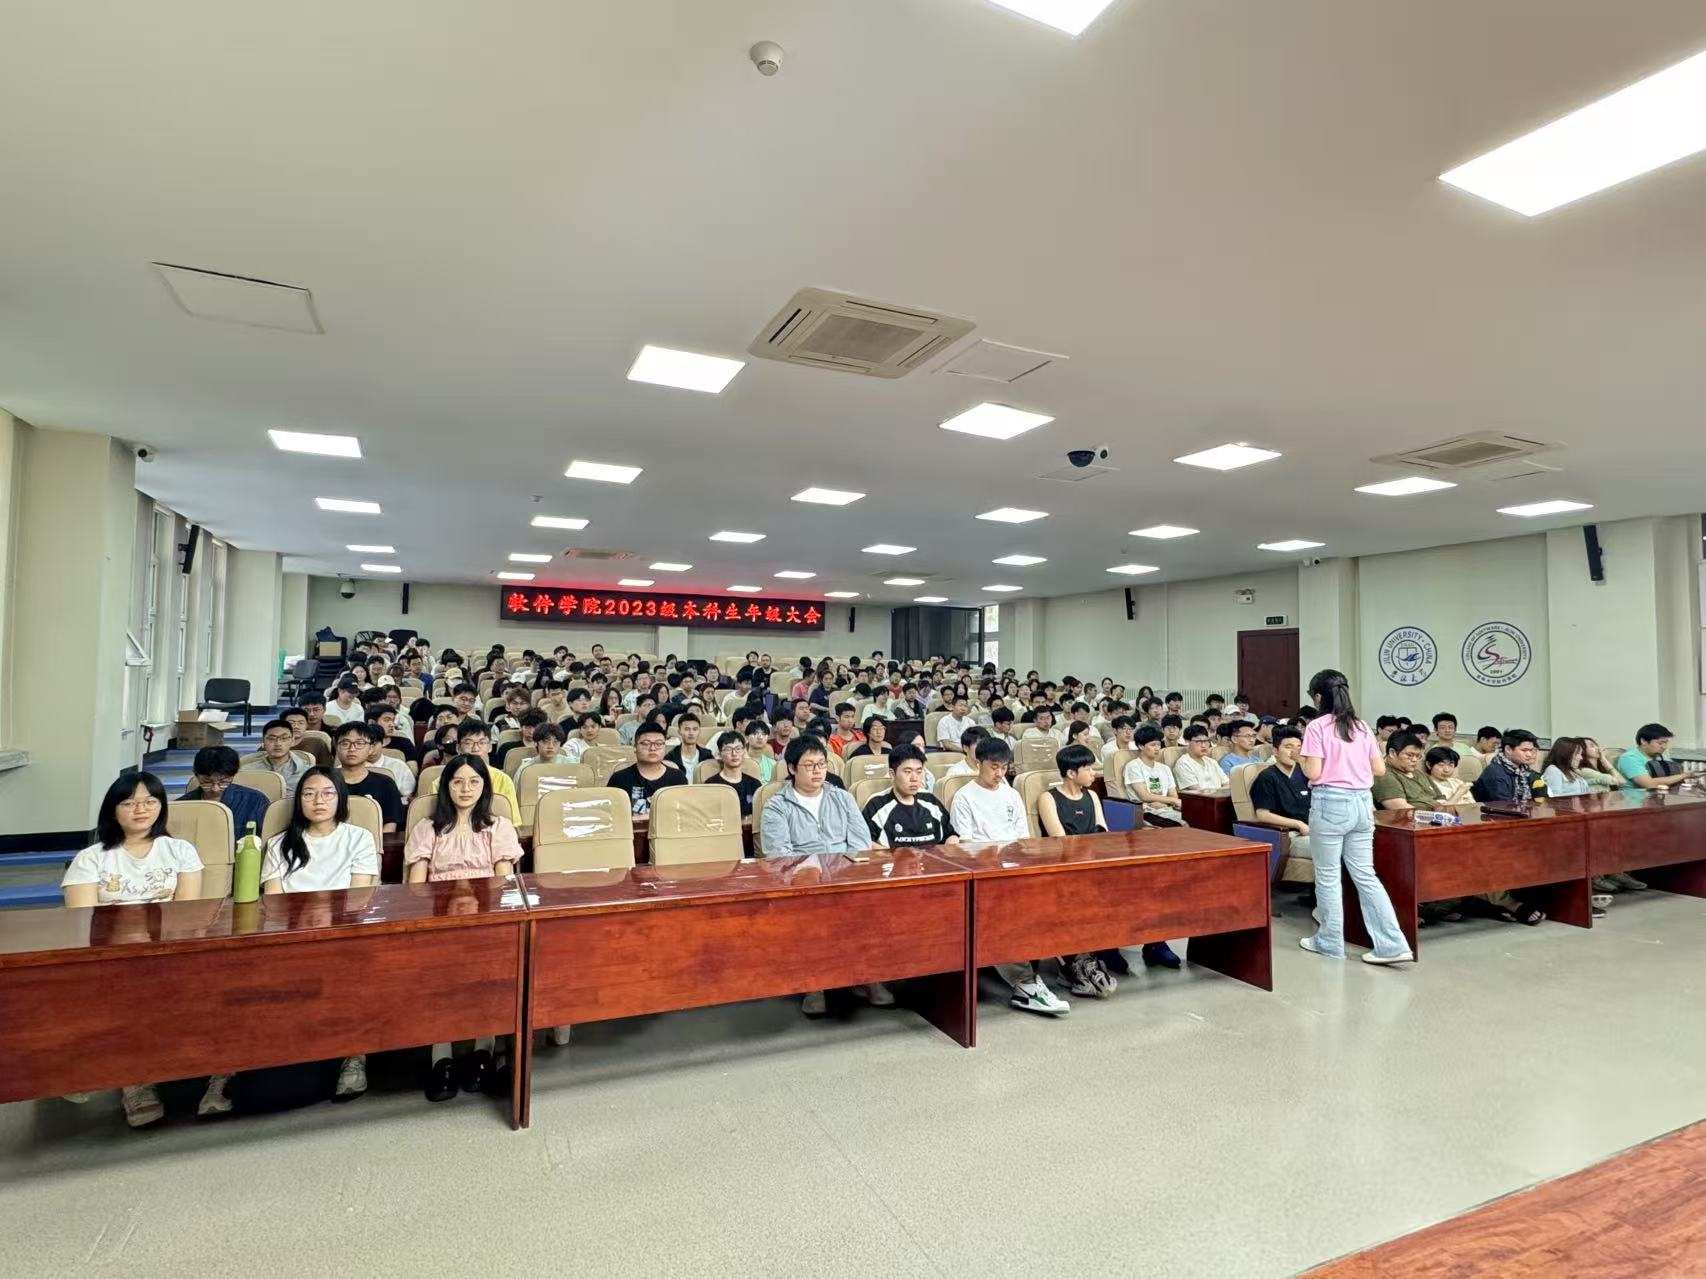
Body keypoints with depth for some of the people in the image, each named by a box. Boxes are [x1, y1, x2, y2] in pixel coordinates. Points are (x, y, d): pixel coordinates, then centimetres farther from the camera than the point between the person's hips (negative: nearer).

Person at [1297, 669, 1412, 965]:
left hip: (1331, 804, -6)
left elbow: (1314, 773, -14)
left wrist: (1302, 760, 5)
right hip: (1362, 803, 6)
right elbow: (1379, 769, 10)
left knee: (1327, 876, 7)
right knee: (1365, 875, 12)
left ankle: (1329, 942, 18)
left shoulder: (1317, 727, -10)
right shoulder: (1361, 727, 9)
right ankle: (1392, 944, 8)